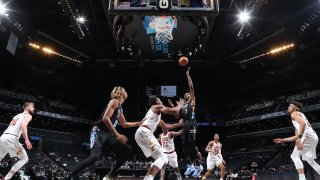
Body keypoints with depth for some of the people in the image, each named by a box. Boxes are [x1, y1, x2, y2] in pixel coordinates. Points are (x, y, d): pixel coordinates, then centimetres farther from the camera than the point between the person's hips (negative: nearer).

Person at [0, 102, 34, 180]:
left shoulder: (17, 116, 30)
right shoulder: (28, 115, 4)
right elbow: (23, 125, -15)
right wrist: (27, 140, -22)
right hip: (11, 138, -8)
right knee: (24, 159, 4)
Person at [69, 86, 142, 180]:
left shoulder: (120, 108, 22)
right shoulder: (115, 101, -6)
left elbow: (124, 124, 33)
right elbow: (105, 118, -20)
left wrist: (139, 123, 30)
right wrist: (117, 134, -23)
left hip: (107, 134, 9)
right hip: (99, 132, -9)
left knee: (128, 150, 2)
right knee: (95, 156, -27)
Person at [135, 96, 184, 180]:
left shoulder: (157, 115, 34)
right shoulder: (158, 107, 7)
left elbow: (165, 127, 42)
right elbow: (175, 111, -2)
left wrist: (178, 124, 42)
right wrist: (180, 104, 18)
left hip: (141, 133, 9)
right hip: (144, 132, -9)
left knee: (160, 158, 16)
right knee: (162, 158, -11)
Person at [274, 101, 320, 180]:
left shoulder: (294, 113, 3)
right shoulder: (299, 115, 31)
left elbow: (303, 123, -20)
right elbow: (296, 136, 31)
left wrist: (299, 138, -27)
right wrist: (282, 140, 31)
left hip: (308, 135, -10)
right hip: (313, 137, 10)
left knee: (295, 156, -8)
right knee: (310, 160, 20)